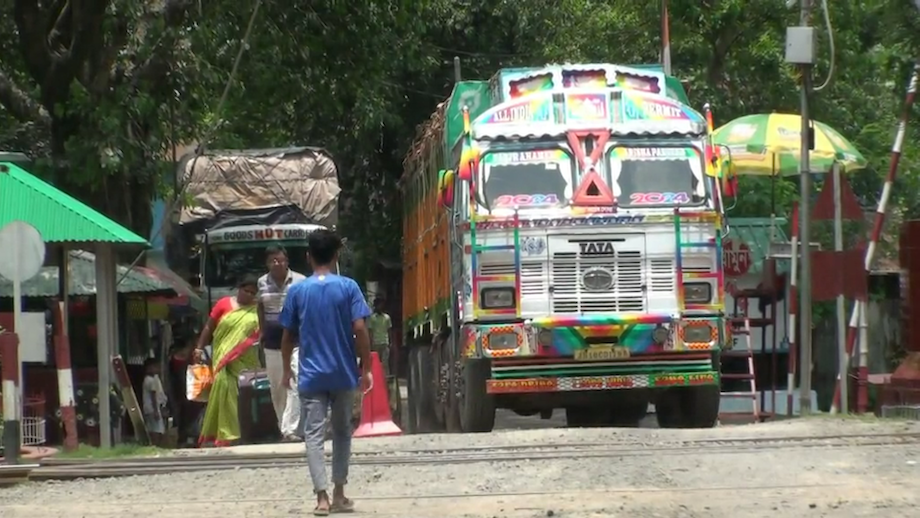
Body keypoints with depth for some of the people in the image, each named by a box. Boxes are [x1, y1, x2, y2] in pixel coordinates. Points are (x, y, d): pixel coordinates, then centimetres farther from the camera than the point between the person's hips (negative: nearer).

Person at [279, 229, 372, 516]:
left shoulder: (297, 291, -1)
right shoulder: (348, 287, -5)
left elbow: (288, 334, 4)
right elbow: (360, 329, -9)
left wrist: (287, 367, 18)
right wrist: (366, 368, -2)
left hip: (311, 374, 0)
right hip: (343, 373, 0)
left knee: (314, 435, -2)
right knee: (342, 432, 15)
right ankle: (339, 495, 16)